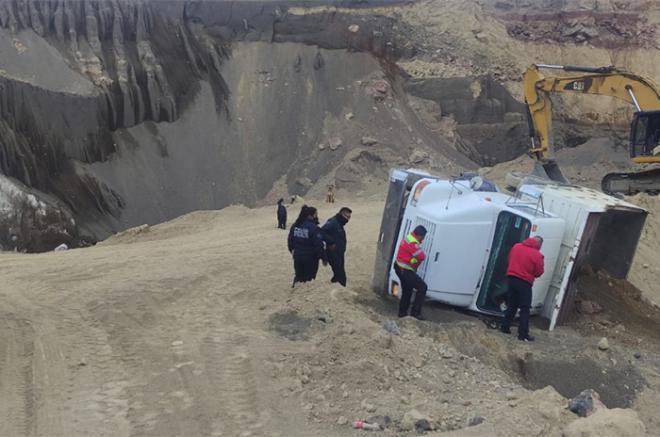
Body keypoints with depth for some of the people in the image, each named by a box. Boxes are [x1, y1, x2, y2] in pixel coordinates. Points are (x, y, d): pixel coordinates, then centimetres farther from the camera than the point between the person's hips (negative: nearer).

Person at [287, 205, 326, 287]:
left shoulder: (295, 226, 1)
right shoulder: (314, 228, -20)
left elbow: (290, 240, 11)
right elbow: (319, 245, -20)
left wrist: (292, 250, 28)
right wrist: (323, 258, -11)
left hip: (297, 256, 6)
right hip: (310, 258, -6)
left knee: (299, 275, 22)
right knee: (309, 277, 8)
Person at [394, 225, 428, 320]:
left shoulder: (408, 238, 7)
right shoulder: (412, 244, -25)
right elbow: (422, 256, -22)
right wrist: (423, 253, -1)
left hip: (400, 268, 11)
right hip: (405, 271, -11)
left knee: (407, 290, 22)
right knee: (422, 287, -8)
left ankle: (402, 312, 30)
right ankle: (415, 312, -6)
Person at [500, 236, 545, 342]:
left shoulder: (516, 246, 4)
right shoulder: (537, 255, -11)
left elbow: (509, 260, 16)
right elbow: (539, 272, -5)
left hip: (512, 278, 5)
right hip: (525, 282, -5)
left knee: (511, 305, 17)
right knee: (525, 309, 2)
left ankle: (505, 327, 20)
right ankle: (523, 334, 2)